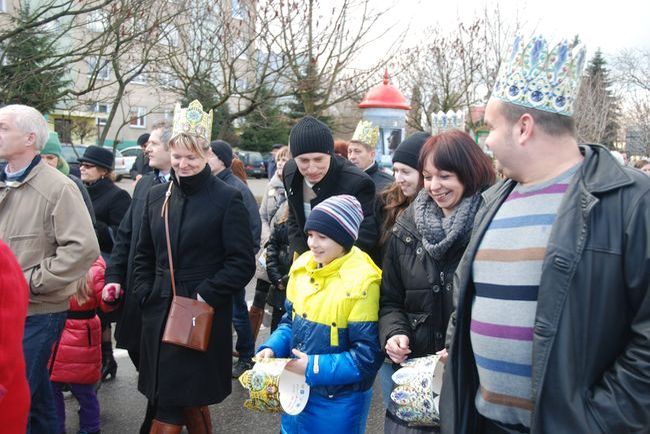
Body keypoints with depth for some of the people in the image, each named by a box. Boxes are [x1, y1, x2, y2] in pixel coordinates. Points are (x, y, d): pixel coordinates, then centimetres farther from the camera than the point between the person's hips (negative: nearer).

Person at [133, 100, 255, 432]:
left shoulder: (227, 199, -8)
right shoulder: (157, 196, 8)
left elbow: (243, 263, -11)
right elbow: (145, 254, 16)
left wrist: (207, 295, -16)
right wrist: (145, 294, 4)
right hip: (160, 312, 5)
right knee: (188, 399, 16)